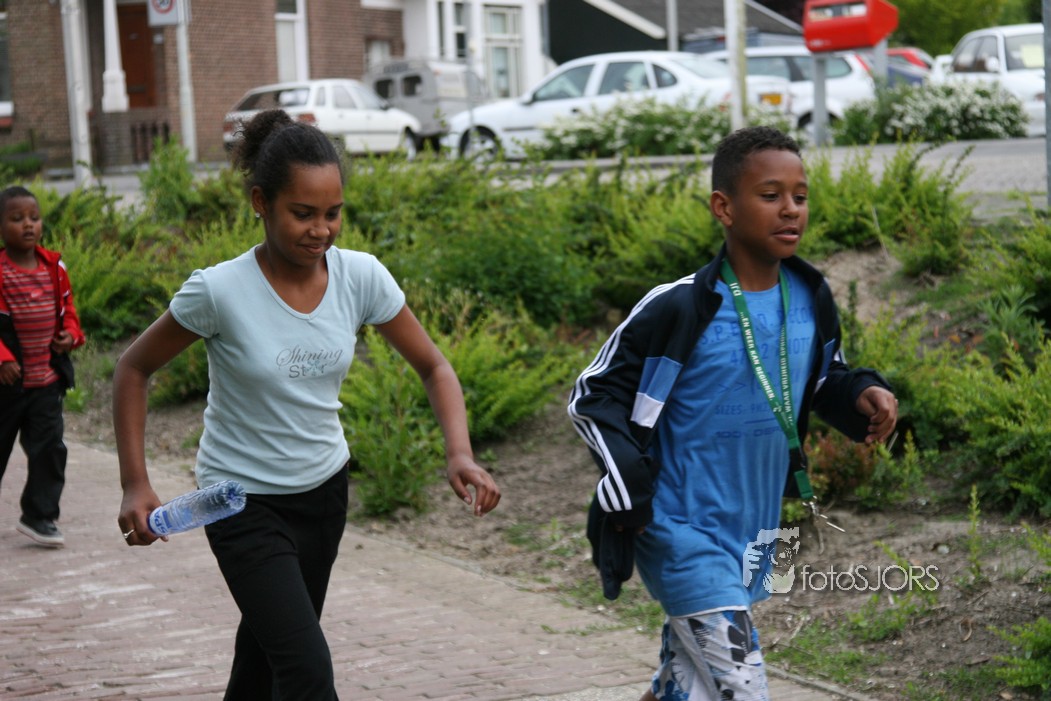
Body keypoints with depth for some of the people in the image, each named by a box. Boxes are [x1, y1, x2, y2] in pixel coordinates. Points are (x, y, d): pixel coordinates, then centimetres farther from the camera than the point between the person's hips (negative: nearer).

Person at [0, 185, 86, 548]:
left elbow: (67, 308, 16)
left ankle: (39, 515, 9)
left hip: (47, 380, 4)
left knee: (49, 447, -1)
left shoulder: (55, 267, 4)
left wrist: (71, 334, -2)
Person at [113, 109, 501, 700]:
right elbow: (134, 369, -8)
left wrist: (460, 454, -20)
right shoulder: (219, 291, -22)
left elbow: (433, 366, -3)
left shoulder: (361, 277, -12)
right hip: (244, 501, -4)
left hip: (324, 490, 5)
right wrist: (136, 484, -15)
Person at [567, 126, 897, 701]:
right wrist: (629, 488, -18)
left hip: (752, 536, 7)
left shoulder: (811, 301, 0)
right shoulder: (678, 309, -17)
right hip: (684, 538, -7)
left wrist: (862, 395, -4)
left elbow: (824, 381, 18)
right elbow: (592, 397, -9)